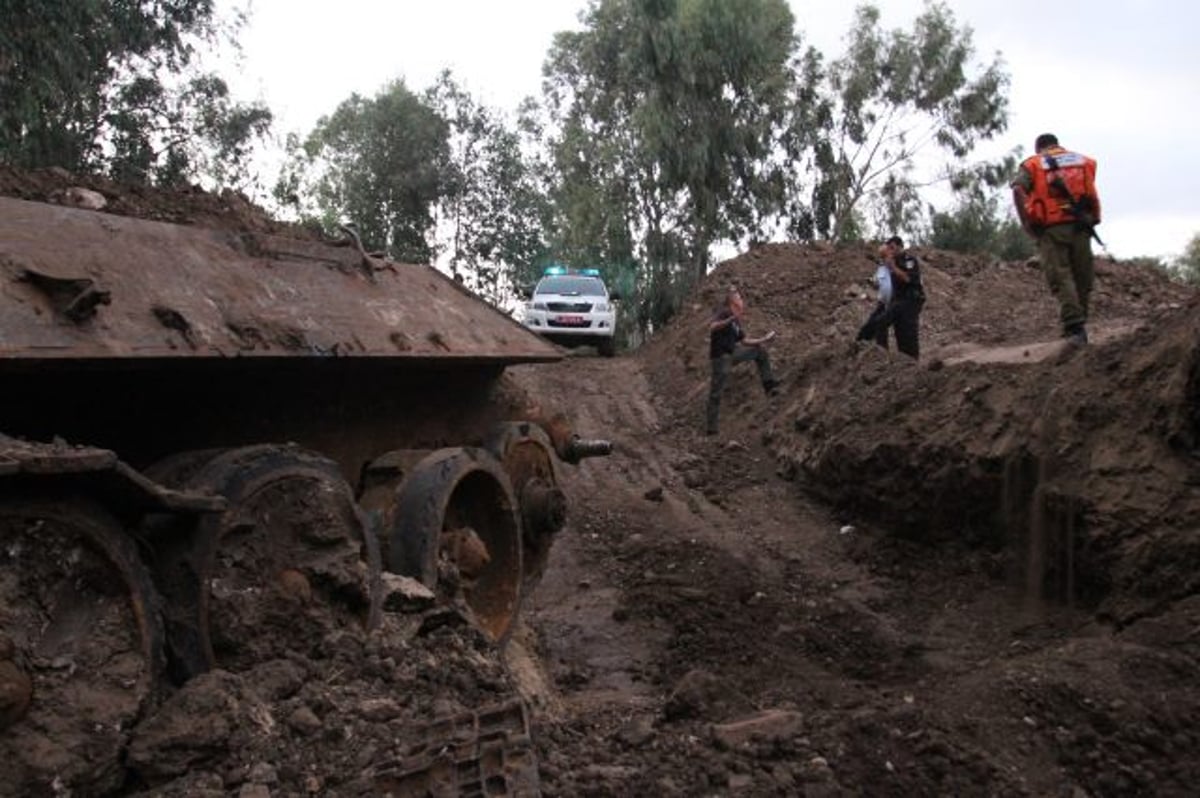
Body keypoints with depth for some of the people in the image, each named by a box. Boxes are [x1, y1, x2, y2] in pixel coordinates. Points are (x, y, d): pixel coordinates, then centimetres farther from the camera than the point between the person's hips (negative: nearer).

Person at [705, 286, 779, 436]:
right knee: (716, 392, -8)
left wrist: (764, 339, 24)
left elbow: (744, 341, 22)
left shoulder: (736, 321, 16)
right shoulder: (724, 312, -9)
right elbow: (712, 326, -27)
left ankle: (769, 384, 10)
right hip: (720, 356, -9)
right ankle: (710, 427, -5)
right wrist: (731, 319, -37)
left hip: (732, 353, 9)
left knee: (760, 350, 14)